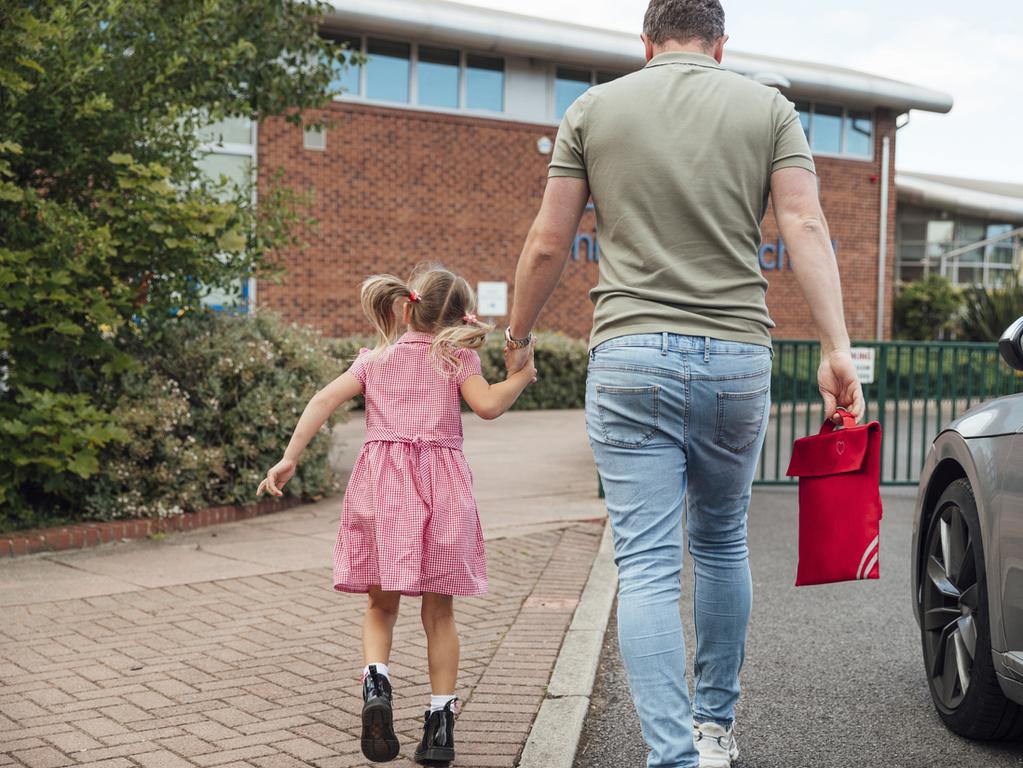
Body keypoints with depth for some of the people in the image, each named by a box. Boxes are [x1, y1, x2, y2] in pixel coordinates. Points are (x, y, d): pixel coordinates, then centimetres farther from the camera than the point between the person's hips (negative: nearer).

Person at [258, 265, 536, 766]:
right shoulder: (457, 358, 5)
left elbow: (326, 399, 3)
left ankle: (375, 681, -14)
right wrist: (522, 376, 4)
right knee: (438, 612, 8)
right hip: (441, 486, -2)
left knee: (381, 606, 13)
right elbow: (487, 405, -12)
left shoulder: (375, 358, 14)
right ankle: (440, 720, 5)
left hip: (382, 480, 2)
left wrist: (288, 459, 1)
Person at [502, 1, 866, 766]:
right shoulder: (768, 107, 8)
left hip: (630, 357, -2)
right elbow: (805, 227, -6)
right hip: (738, 358, 2)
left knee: (647, 567, -3)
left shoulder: (593, 109, 7)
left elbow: (546, 245, 6)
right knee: (723, 545, 19)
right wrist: (836, 347, -10)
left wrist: (518, 337, 19)